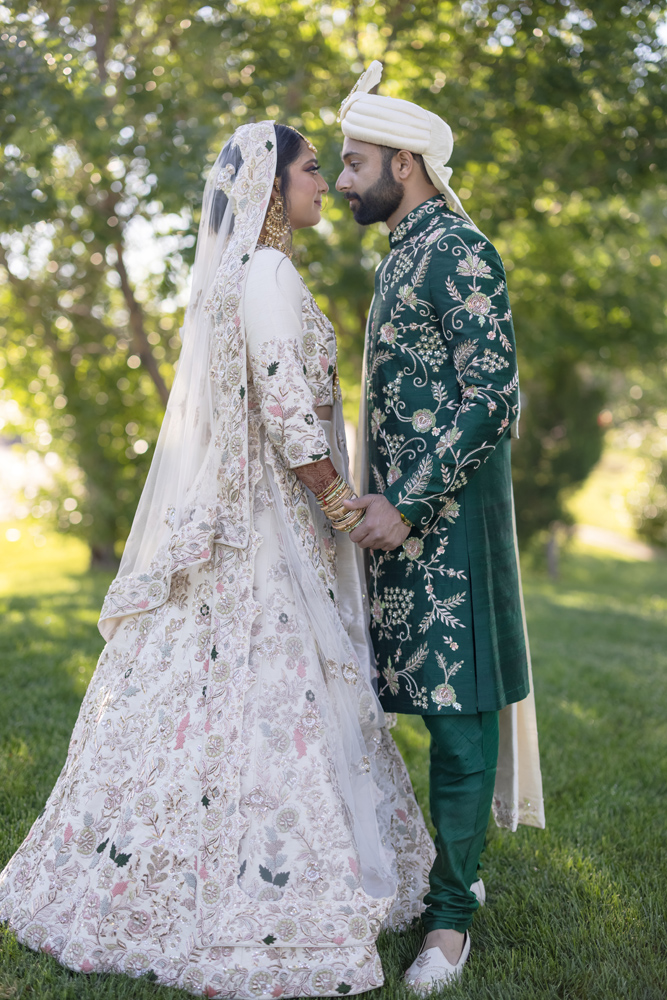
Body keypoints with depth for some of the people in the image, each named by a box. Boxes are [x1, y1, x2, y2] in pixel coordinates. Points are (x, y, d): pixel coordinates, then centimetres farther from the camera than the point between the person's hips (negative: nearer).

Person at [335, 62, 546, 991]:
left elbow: (493, 397, -18)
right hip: (404, 510, 9)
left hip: (446, 513, -9)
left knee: (460, 705, -5)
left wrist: (409, 504, -20)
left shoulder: (459, 251, -10)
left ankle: (450, 913, 3)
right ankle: (456, 866, 24)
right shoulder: (403, 257, 20)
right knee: (438, 698, 12)